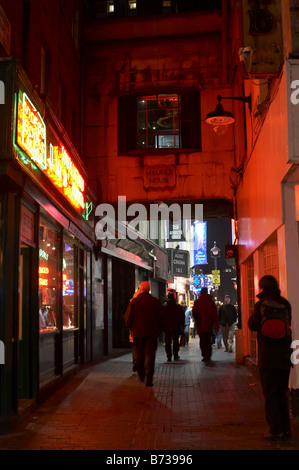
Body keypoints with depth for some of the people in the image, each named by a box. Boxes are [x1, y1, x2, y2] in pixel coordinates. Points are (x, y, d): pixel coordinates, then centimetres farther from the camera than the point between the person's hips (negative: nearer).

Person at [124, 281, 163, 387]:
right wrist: (158, 330, 14)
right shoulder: (156, 302, -2)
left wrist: (130, 328, 15)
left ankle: (141, 375, 28)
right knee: (150, 355, -1)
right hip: (152, 333, -1)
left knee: (139, 355, 17)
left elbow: (127, 317, -1)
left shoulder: (134, 301, -4)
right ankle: (148, 379, -8)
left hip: (137, 333, 1)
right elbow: (161, 318, 2)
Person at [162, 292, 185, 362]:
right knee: (176, 341, 13)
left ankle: (169, 357, -3)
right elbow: (182, 317, 2)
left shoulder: (164, 306, -2)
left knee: (168, 342, 3)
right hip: (176, 327, 1)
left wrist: (162, 327, 6)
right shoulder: (178, 306, -1)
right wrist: (182, 326, 8)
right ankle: (175, 356, 13)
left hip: (167, 327, -1)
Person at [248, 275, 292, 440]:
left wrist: (254, 313, 9)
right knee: (282, 392, 15)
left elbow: (253, 325, -5)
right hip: (284, 355, 5)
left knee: (270, 393, 2)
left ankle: (276, 430, 2)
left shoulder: (261, 304, -11)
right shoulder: (285, 303, 3)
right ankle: (285, 428, 19)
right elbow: (288, 324, 13)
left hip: (268, 355, -5)